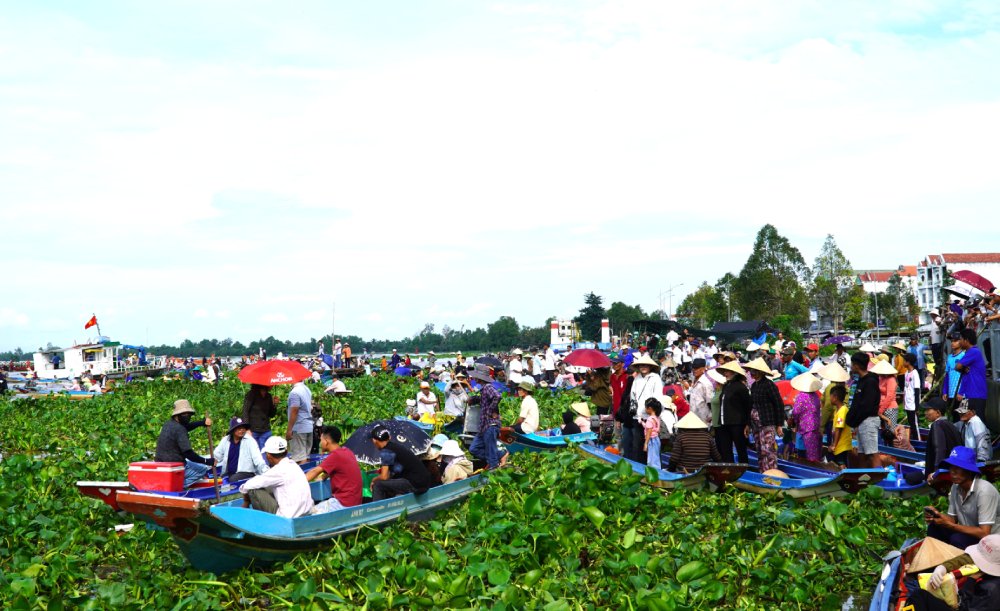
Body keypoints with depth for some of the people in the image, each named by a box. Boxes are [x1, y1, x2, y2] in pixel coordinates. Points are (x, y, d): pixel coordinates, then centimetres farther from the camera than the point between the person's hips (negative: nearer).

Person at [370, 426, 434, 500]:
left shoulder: (385, 451, -8)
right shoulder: (396, 446, 16)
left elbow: (384, 477, -10)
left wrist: (374, 480, 8)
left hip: (415, 485, -9)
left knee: (378, 485, -6)